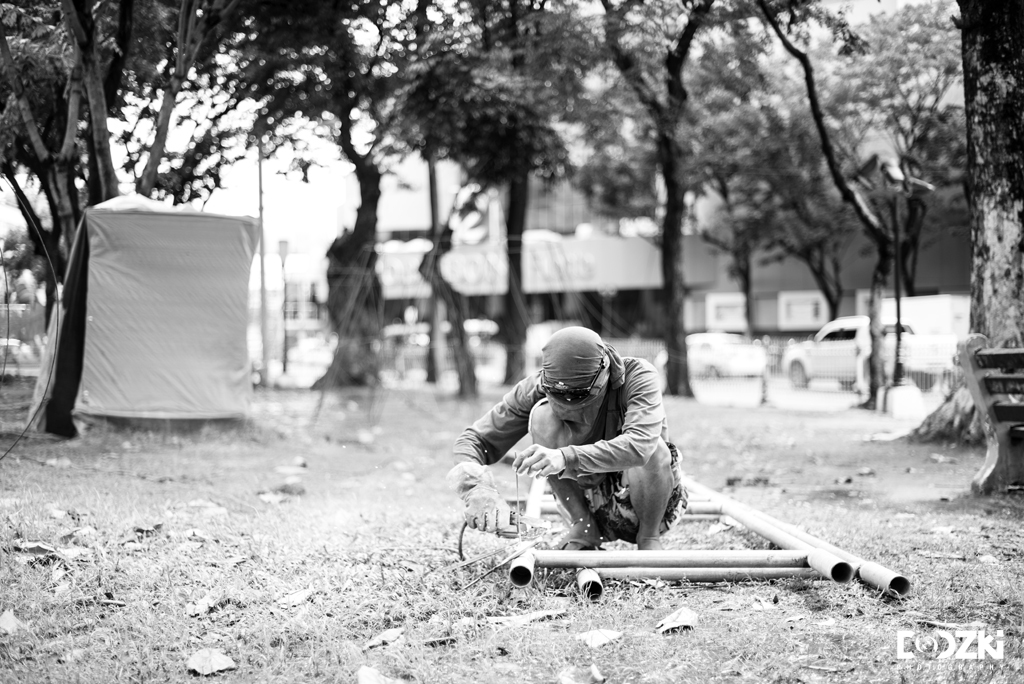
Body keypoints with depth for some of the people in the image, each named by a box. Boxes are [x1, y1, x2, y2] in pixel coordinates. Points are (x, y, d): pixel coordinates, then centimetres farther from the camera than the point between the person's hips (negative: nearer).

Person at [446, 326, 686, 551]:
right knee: (543, 414, -24)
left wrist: (567, 457, -56)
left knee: (651, 448, -37)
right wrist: (477, 486, -37)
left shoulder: (638, 375, -26)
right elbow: (473, 440, -16)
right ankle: (583, 528, -9)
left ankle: (649, 538, -8)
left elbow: (639, 444, -44)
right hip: (593, 501, 2)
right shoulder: (538, 388, -18)